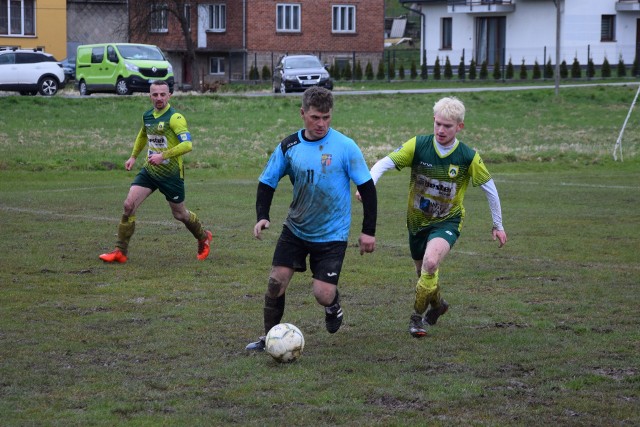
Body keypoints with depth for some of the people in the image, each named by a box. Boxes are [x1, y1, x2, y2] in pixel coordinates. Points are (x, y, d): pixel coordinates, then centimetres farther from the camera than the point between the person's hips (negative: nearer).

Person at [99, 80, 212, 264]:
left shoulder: (175, 118, -17)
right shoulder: (147, 116, 6)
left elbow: (187, 145, -26)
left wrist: (163, 156, -30)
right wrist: (133, 156, 25)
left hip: (171, 174, -6)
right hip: (149, 171, 6)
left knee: (179, 214, 10)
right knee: (129, 205, -10)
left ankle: (203, 237, 39)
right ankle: (120, 251, -5)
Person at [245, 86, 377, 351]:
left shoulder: (345, 147, -14)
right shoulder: (289, 146, -5)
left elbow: (367, 187, -8)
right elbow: (267, 182, 5)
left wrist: (369, 231, -9)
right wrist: (262, 216, -10)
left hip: (332, 234, -3)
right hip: (295, 228, 3)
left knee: (323, 295, -10)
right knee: (276, 280, -4)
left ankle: (333, 305, 28)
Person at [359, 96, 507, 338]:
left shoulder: (468, 157, -15)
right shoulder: (418, 146, -14)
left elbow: (489, 188, -3)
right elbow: (385, 163, -16)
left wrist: (498, 225, 4)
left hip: (447, 221, -3)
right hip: (417, 220, 3)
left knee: (431, 263, -28)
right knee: (423, 270, 18)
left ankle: (418, 317, -9)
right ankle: (437, 304, 51)